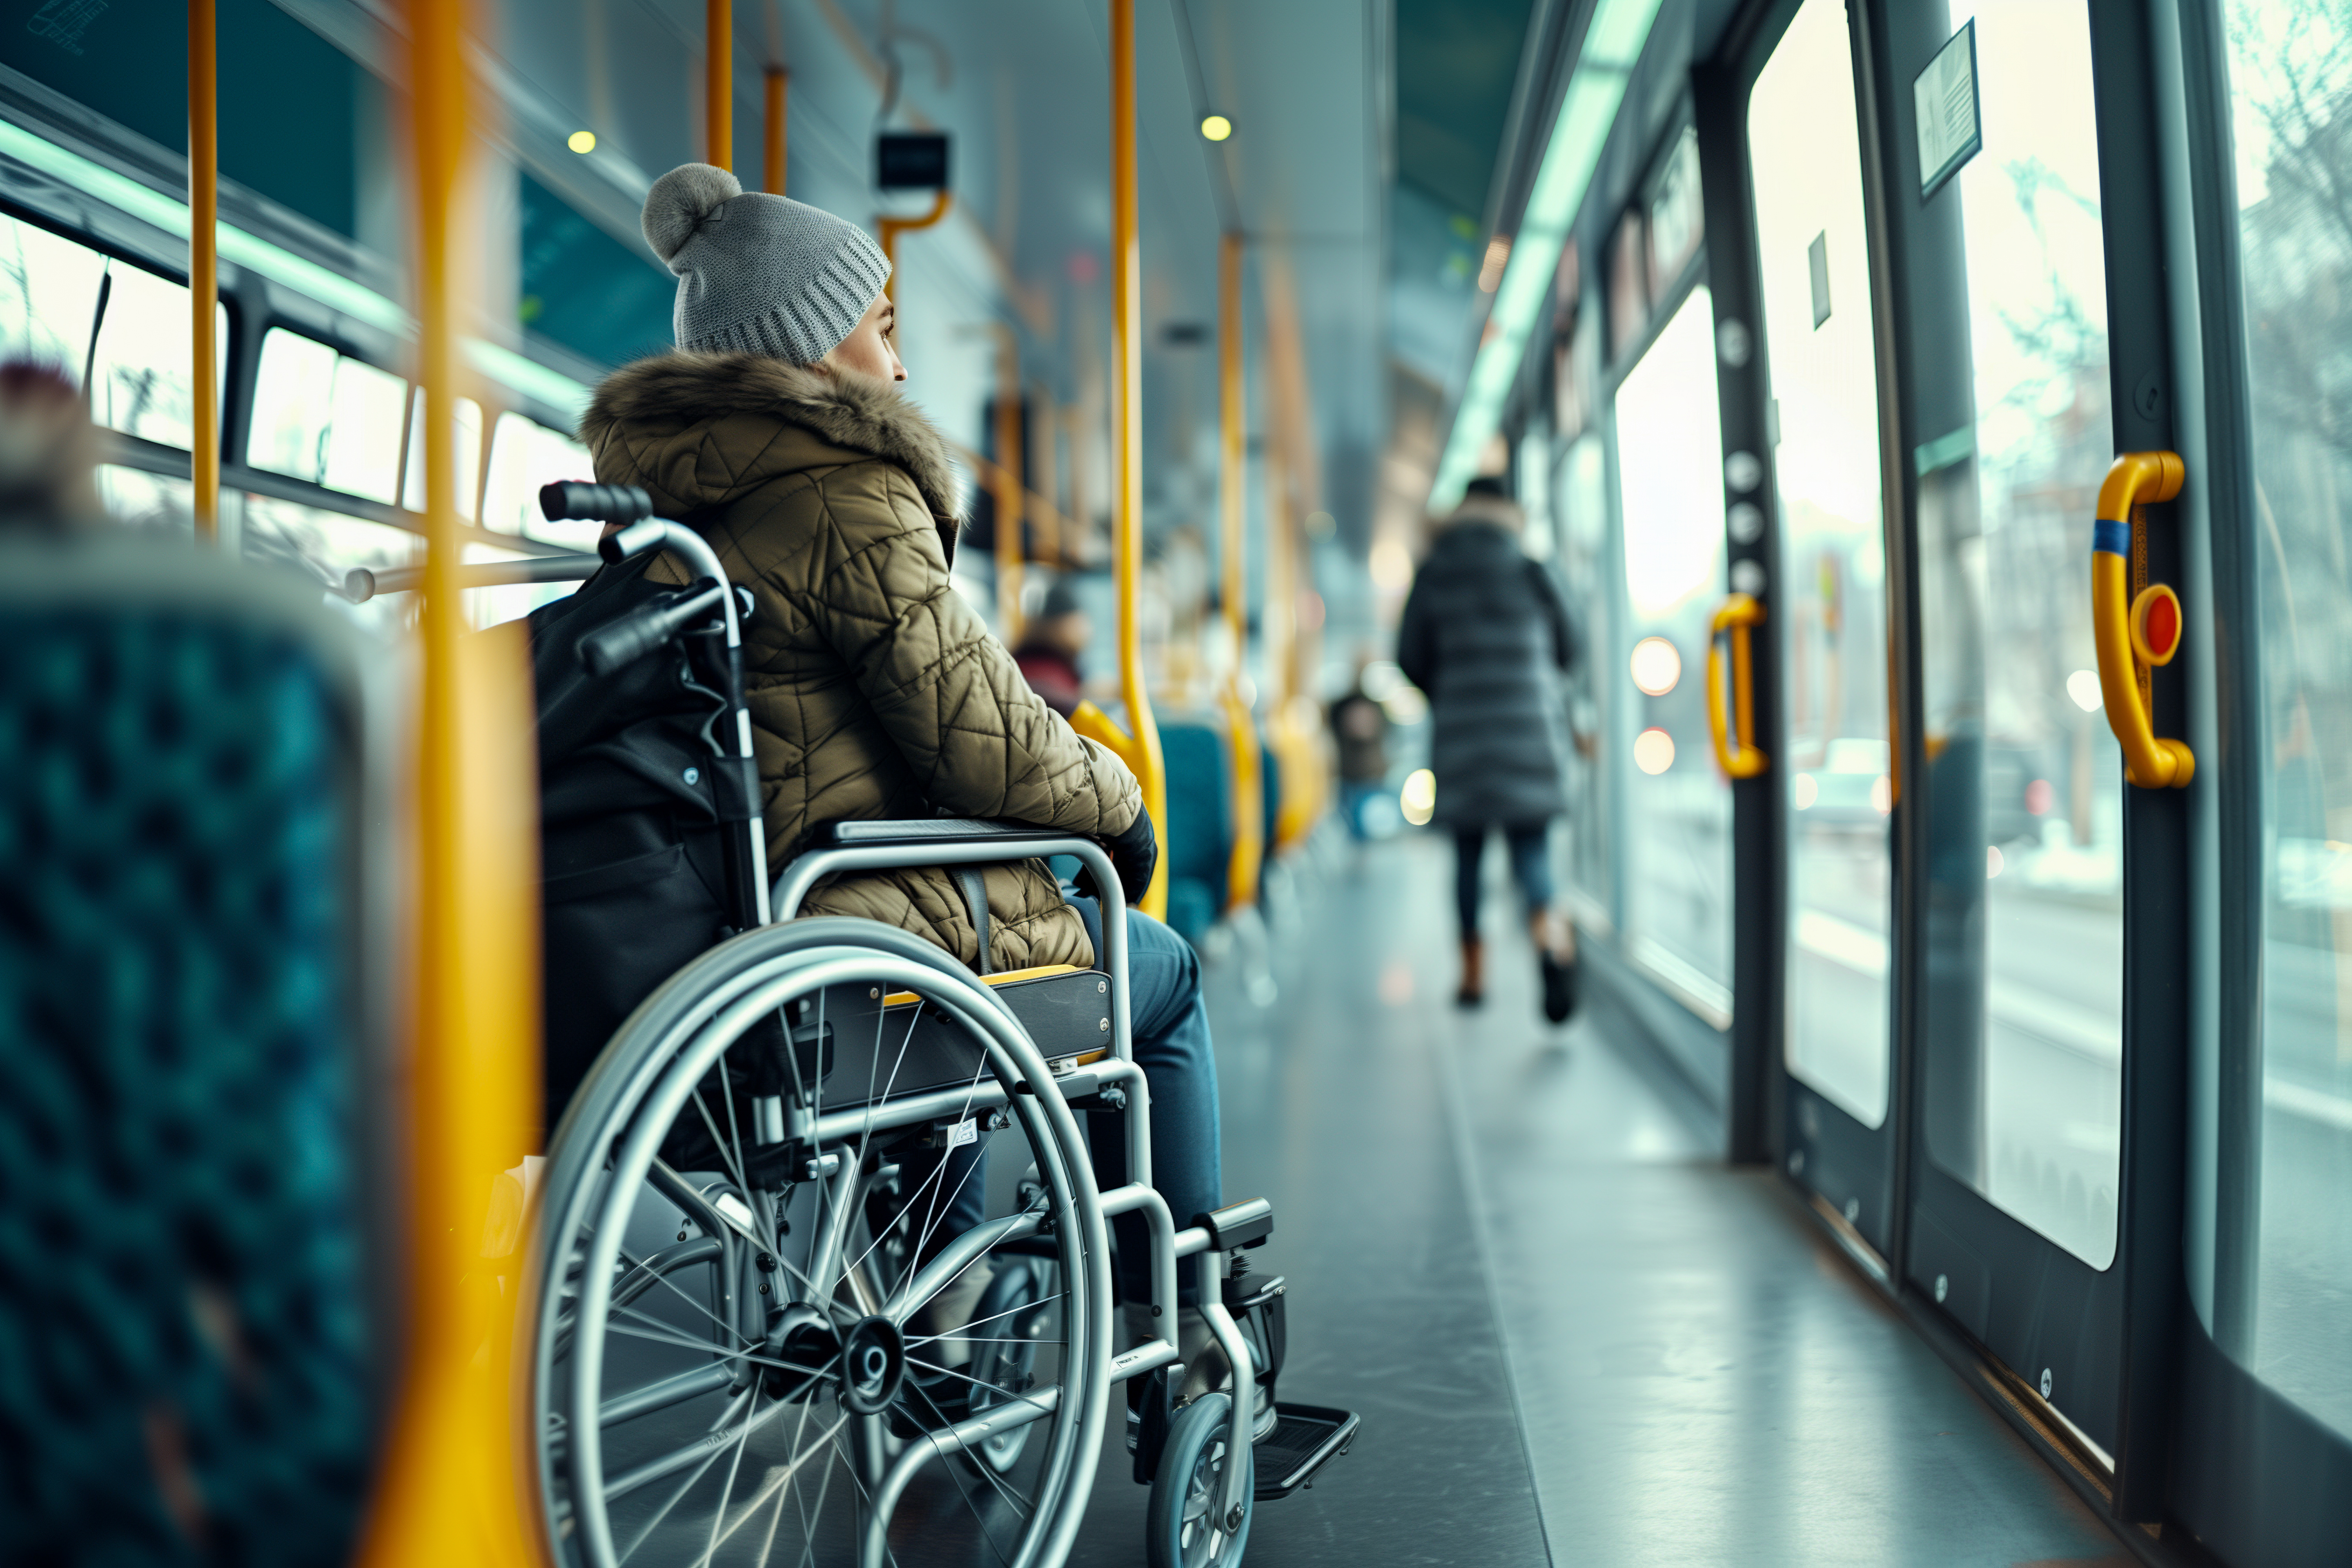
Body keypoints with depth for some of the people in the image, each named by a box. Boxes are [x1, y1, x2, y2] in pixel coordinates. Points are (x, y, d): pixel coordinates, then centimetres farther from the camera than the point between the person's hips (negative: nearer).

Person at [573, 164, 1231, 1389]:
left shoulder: (656, 503, 10)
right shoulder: (849, 498, -17)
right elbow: (987, 745, -19)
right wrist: (1117, 802, 2)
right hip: (867, 924, -8)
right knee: (1163, 974, 18)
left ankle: (936, 1284, 41)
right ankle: (1185, 1335, 27)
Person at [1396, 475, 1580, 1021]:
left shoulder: (1433, 576, 2)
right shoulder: (1529, 572, 2)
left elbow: (1410, 657, 1)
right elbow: (1565, 651, 8)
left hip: (1461, 731, 1)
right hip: (1528, 728, -1)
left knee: (1469, 850, 12)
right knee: (1530, 843, 0)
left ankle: (1473, 972, 16)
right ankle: (1548, 928, -30)